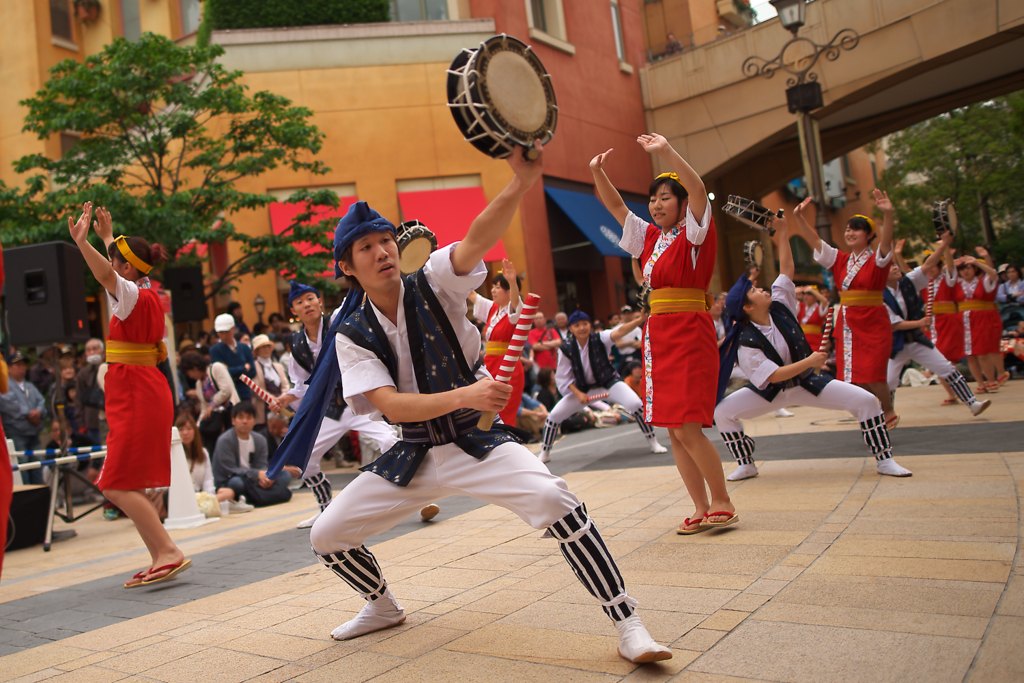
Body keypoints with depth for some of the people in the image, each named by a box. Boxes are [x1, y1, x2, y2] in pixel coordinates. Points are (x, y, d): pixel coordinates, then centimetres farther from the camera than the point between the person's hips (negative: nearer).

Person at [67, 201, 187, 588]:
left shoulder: (135, 297, -13)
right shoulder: (146, 295, 12)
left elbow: (106, 275, -34)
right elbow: (115, 269, 33)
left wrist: (82, 242, -45)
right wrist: (107, 236, 37)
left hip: (136, 396, -10)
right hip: (145, 394, 10)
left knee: (118, 487, -9)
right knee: (124, 487, 12)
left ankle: (168, 553, -11)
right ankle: (162, 561, 13)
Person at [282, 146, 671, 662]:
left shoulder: (434, 285, -9)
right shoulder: (352, 335, -5)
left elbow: (479, 238, -30)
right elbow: (391, 406, -20)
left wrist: (522, 181, -47)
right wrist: (465, 395, -36)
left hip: (478, 442, -3)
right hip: (413, 455, 4)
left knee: (552, 498, -30)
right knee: (325, 536, 4)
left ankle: (627, 625, -15)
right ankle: (383, 607, 34)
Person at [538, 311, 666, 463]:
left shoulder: (600, 339, -19)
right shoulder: (566, 349, -15)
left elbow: (619, 332, -39)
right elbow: (563, 377, -6)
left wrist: (639, 320, -57)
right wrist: (578, 394, -20)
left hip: (609, 382, -1)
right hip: (582, 388, 2)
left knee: (636, 404, -24)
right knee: (554, 416, -5)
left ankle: (652, 442, -2)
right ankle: (545, 452, 20)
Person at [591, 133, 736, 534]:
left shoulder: (694, 234, -2)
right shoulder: (649, 237, 17)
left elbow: (698, 190, -19)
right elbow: (616, 207, 17)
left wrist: (667, 152, -29)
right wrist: (597, 173, 2)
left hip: (690, 335, -7)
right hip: (657, 336, 7)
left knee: (687, 427, -12)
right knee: (674, 431, 7)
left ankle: (722, 502, 5)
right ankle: (701, 508, 16)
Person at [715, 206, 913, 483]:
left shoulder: (779, 306, -10)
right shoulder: (746, 343, -24)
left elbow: (787, 268, -4)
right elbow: (773, 376, -26)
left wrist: (782, 230, -7)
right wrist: (810, 361, -25)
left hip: (807, 381, 3)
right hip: (771, 391, -3)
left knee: (865, 400, -14)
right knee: (722, 413, -21)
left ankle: (884, 460, 3)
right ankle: (745, 464, 0)